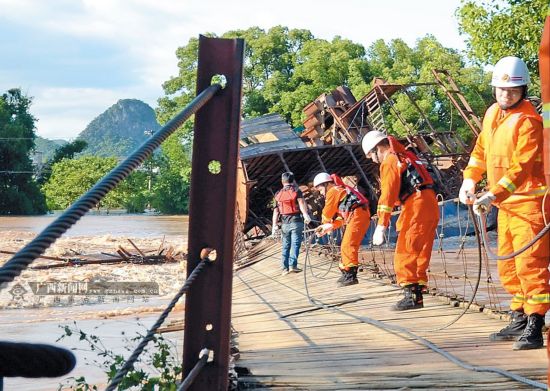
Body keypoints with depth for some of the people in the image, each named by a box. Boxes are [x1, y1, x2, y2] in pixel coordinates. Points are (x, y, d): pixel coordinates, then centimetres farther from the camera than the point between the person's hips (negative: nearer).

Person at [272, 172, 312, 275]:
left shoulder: (278, 194, 11)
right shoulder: (296, 191, 1)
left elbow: (276, 211, 9)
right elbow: (301, 204, -16)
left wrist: (274, 225, 10)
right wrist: (306, 216, -29)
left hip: (284, 223, 3)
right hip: (296, 221, -3)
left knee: (285, 245, 10)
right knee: (295, 244, -4)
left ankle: (284, 268, 6)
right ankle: (292, 265, -15)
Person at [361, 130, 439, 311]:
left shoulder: (389, 161, -3)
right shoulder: (406, 156, 24)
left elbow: (388, 194, -12)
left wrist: (381, 225, -14)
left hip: (416, 206, -9)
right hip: (431, 204, 9)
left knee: (404, 253, -7)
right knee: (420, 253, 12)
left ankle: (410, 295, -12)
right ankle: (417, 295, 15)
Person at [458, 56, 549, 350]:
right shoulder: (492, 114, 11)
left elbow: (522, 166, -24)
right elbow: (481, 148, 22)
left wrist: (494, 195, -31)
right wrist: (470, 179, 8)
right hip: (505, 203, 9)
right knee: (507, 265, 15)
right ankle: (518, 321, 26)